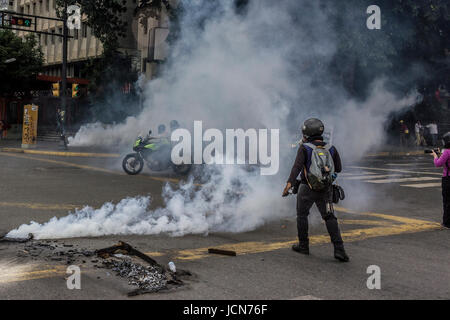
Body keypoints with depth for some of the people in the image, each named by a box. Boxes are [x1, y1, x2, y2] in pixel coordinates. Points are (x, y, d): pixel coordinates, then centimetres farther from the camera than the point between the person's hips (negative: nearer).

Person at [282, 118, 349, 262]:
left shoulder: (304, 148, -8)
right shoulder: (331, 149, 4)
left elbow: (297, 166, -22)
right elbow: (338, 168, 12)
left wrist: (289, 183, -29)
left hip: (307, 189, -3)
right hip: (325, 190, 3)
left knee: (302, 215, 17)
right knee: (330, 218, 6)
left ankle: (303, 245, 25)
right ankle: (339, 249, -7)